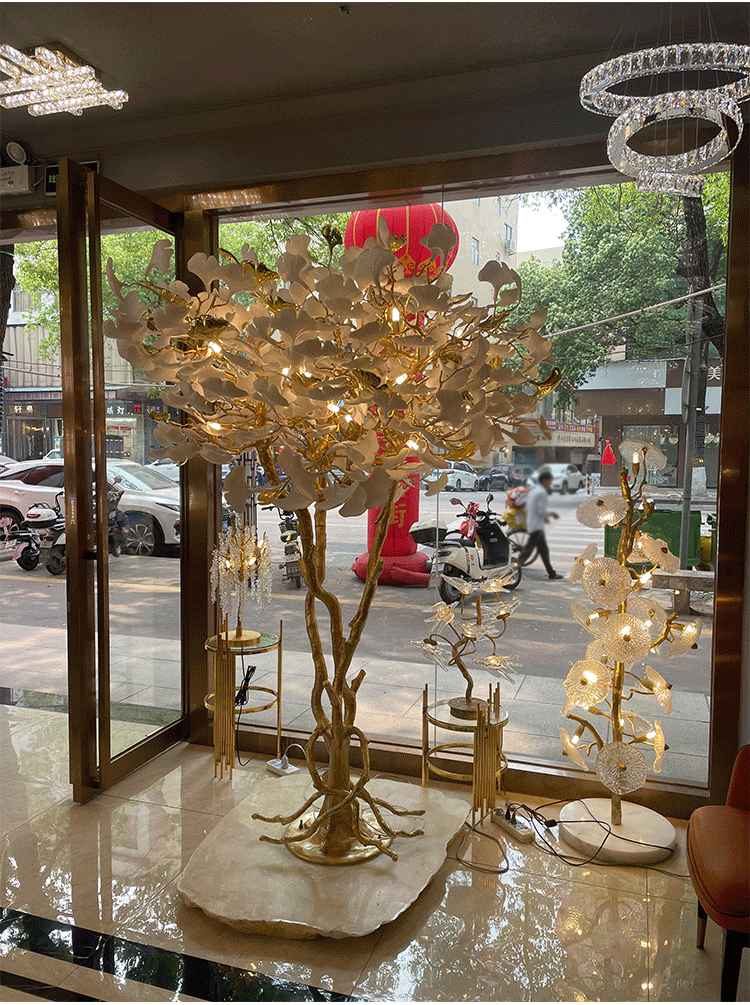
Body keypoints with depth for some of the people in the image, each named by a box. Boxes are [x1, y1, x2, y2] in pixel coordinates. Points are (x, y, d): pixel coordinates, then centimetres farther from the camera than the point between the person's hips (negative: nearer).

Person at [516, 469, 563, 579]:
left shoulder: (533, 491, 15)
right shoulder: (542, 492, -14)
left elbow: (527, 509, 18)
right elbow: (541, 511, -19)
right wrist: (550, 514, -1)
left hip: (531, 524, 10)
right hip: (536, 526, -10)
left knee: (544, 549, 12)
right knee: (528, 549, -7)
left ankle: (551, 573, 16)